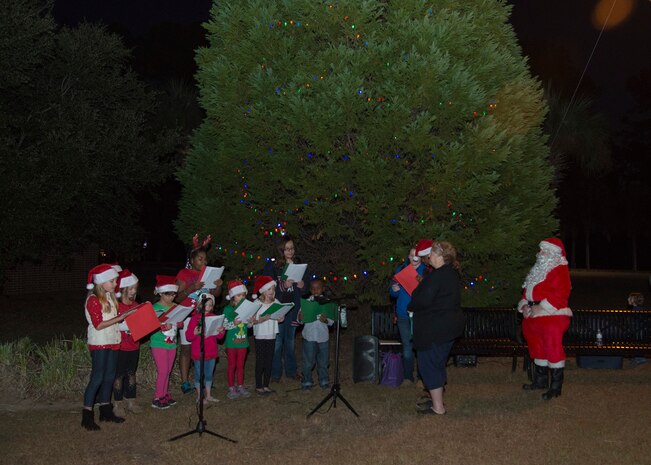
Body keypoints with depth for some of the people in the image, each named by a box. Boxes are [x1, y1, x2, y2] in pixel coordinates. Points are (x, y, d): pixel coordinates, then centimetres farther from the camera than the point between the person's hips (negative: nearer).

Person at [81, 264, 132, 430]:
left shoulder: (110, 297, 11)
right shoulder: (93, 300, -15)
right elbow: (98, 325, -19)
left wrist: (125, 316, 2)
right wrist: (119, 318, -21)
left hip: (112, 341, 8)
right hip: (99, 343, -8)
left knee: (109, 376, 13)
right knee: (97, 378, -7)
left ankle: (106, 411, 24)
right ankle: (87, 416, -1)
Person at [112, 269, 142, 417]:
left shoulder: (136, 305, 7)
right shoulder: (116, 305, -13)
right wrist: (125, 325, -29)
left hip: (134, 346, 6)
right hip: (120, 346, -6)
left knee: (131, 374, 15)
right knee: (119, 375, 3)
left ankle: (130, 401, 24)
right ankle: (118, 404, 12)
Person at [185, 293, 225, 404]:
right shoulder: (195, 318, -7)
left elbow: (219, 337, 10)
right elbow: (188, 337, -10)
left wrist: (221, 331, -11)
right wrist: (195, 333, -30)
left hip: (212, 352, 5)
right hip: (198, 352, -5)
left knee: (209, 374, 14)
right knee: (199, 374, 4)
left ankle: (208, 395, 24)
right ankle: (199, 396, 16)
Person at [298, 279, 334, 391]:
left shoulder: (327, 302, 1)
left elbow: (332, 321, -2)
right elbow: (300, 317, -3)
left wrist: (326, 320, -23)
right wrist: (300, 318, -25)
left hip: (323, 336, 1)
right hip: (309, 336, -1)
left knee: (323, 360, 11)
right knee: (308, 360, 3)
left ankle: (324, 381, 26)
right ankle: (307, 382, 16)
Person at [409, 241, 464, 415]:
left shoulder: (438, 276, -21)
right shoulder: (452, 273, 11)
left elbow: (423, 300, -23)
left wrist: (410, 306, -4)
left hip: (434, 329, -10)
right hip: (449, 327, 10)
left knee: (428, 364, -2)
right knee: (438, 363, 20)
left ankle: (438, 407, 1)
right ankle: (437, 400, 30)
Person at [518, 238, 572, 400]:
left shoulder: (559, 270, -11)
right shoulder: (539, 270, 19)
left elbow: (560, 294, -22)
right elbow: (528, 290, 22)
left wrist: (540, 308, -22)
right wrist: (524, 306, 3)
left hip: (552, 318, -10)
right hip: (534, 317, 10)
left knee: (553, 349, -8)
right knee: (538, 349, 18)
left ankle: (556, 387, -1)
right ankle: (540, 381, 31)